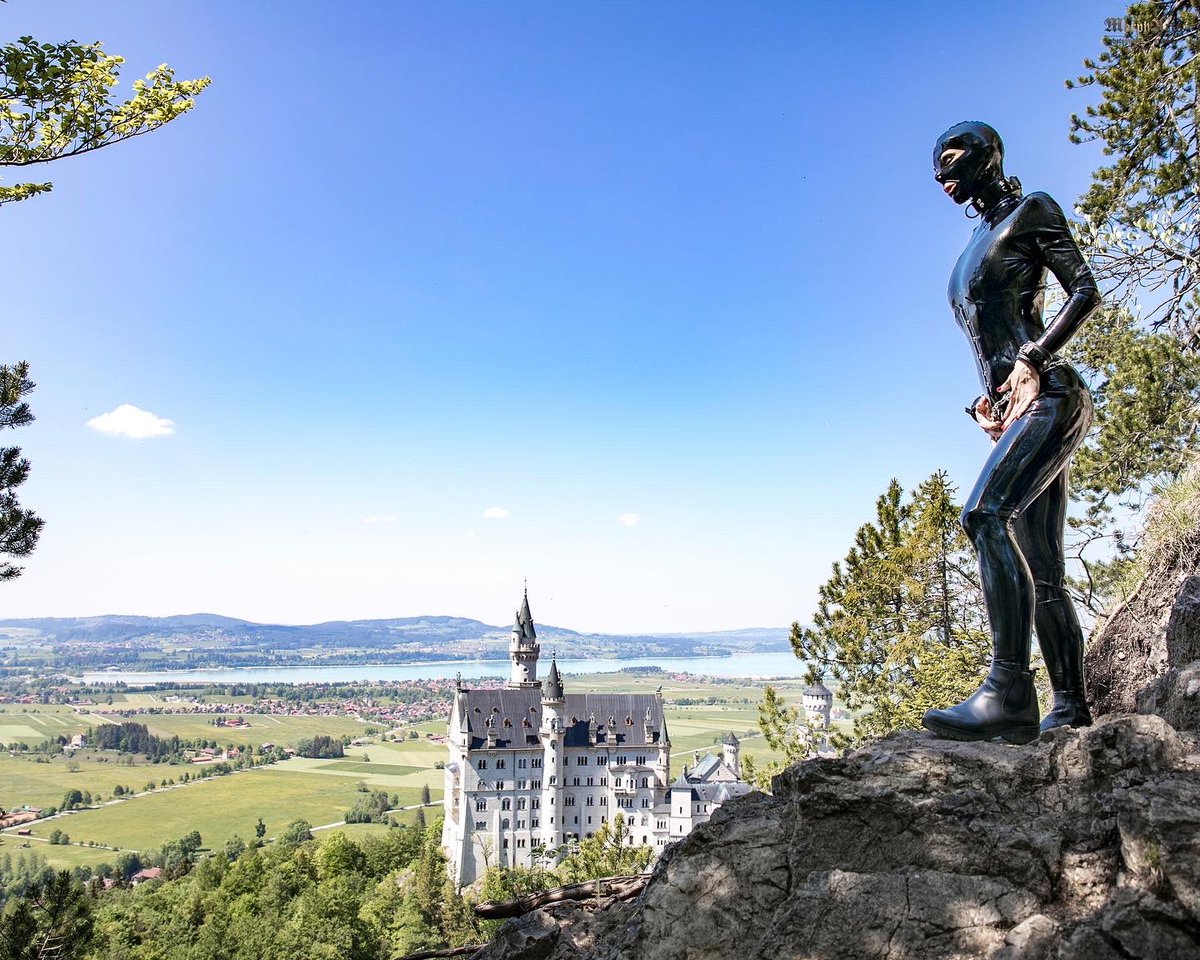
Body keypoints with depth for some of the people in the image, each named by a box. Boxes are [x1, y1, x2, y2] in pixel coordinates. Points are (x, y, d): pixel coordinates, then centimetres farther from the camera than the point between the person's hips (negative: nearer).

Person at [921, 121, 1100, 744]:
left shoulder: (1031, 211, 7)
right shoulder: (974, 250, 26)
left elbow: (1085, 291, -4)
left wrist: (1032, 359, -16)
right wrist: (987, 400, 10)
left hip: (1049, 395, -8)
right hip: (1012, 410, 9)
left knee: (987, 511, -29)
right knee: (1040, 568, 2)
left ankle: (1009, 692, -34)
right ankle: (1071, 706, 3)